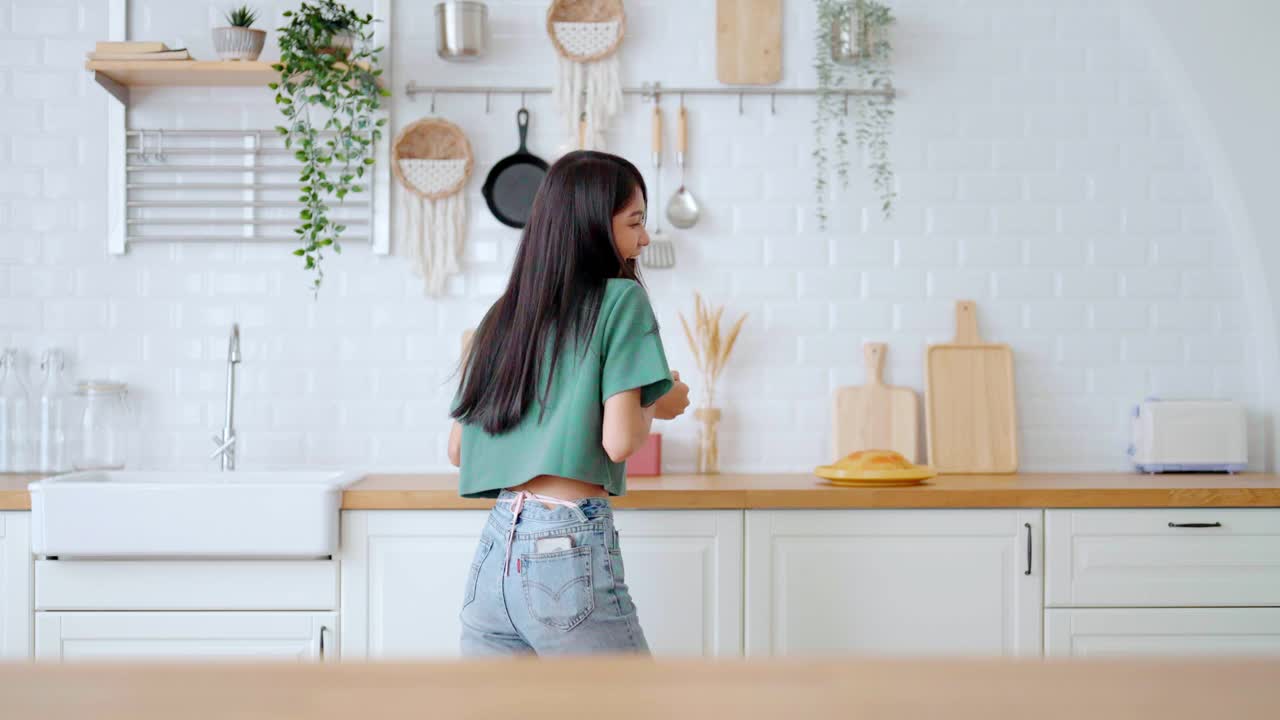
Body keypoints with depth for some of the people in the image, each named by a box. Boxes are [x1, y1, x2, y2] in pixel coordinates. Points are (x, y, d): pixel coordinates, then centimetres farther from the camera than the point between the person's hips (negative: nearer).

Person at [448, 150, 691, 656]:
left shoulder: (504, 314, 14)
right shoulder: (619, 299, -4)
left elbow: (457, 449, 16)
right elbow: (619, 441, -12)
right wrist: (660, 404, 8)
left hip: (496, 546, 7)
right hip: (570, 547, -7)